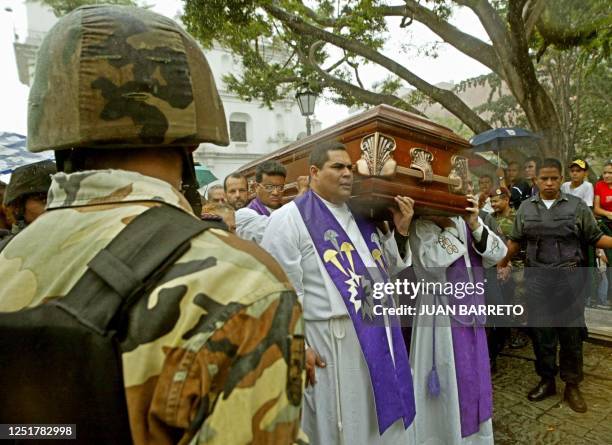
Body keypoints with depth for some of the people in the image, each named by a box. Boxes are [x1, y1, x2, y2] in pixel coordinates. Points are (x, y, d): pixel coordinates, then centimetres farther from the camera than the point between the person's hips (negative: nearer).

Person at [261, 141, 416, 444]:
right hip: (329, 344, -7)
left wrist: (400, 230, 1)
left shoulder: (361, 215, 10)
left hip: (379, 338, 7)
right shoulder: (290, 218, -11)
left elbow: (386, 268, 14)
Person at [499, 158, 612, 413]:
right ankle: (546, 381, 25)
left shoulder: (577, 206, 1)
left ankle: (572, 385, 23)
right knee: (541, 330, 8)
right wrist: (501, 265, 10)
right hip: (537, 277, 1)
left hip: (570, 276, -1)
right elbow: (515, 241, 10)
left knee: (571, 331, 6)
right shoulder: (526, 208, 5)